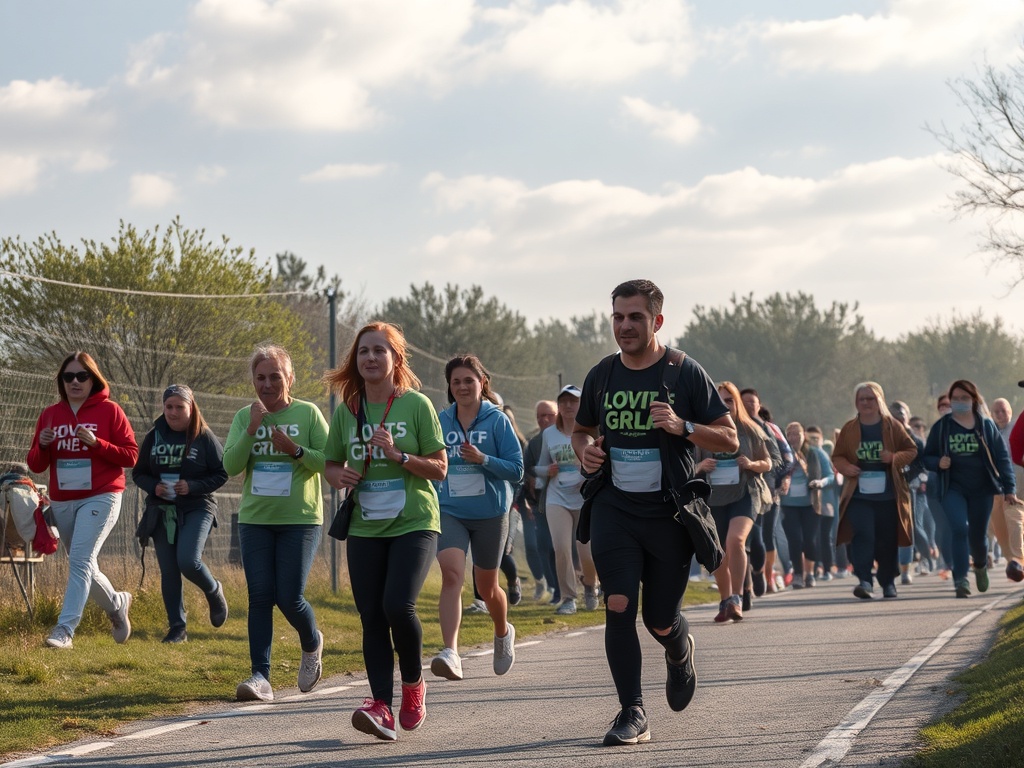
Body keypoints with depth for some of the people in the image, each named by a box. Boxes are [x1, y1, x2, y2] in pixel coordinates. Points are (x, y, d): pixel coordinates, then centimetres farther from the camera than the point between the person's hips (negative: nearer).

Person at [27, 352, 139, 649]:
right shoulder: (50, 414, 8)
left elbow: (131, 455, -5)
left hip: (100, 498, -6)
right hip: (62, 502, 6)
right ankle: (117, 604, 40)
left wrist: (96, 444, -18)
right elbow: (35, 465, 10)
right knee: (84, 566, 14)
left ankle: (65, 628, -23)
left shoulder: (109, 411, -3)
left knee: (81, 560, -20)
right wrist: (41, 446, -12)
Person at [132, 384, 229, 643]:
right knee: (168, 571, 1)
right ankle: (177, 628, 10)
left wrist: (192, 486, -18)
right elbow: (138, 473, 10)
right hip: (162, 512, 4)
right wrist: (153, 487, -11)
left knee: (188, 561, -20)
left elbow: (221, 474, -4)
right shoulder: (154, 437, 5)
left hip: (197, 508, -4)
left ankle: (214, 592, 12)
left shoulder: (204, 437, -5)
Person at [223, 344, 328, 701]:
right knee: (260, 597, -4)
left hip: (300, 519, -2)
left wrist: (296, 450, -21)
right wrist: (252, 430, -13)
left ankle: (311, 644, 25)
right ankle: (260, 677, -5)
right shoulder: (244, 417, 6)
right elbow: (230, 466, -3)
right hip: (255, 520, 3)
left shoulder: (308, 413, -1)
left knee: (290, 598, -7)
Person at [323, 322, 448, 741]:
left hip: (414, 523, -4)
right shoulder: (347, 410, 7)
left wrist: (398, 455, -17)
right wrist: (339, 476, -5)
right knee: (371, 617, -4)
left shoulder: (416, 405, -3)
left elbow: (439, 469, -3)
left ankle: (413, 683, 7)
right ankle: (381, 706, -5)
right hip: (365, 528, 4)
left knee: (397, 605, -19)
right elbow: (332, 464, 18)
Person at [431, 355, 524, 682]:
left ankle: (503, 632, 45)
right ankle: (450, 653, -33)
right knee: (451, 574, -22)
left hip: (489, 513, -1)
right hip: (449, 512, 1)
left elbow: (516, 469, -8)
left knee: (487, 587, 12)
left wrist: (482, 459, -21)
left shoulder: (497, 420, -5)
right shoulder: (440, 422, 4)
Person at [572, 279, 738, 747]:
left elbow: (730, 439, -3)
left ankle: (680, 653, 42)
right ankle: (632, 714, -10)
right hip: (614, 510, 2)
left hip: (669, 514, -2)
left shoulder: (685, 373, -5)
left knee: (660, 621, 5)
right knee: (618, 607, -14)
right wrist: (585, 449, -2)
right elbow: (582, 429, 22)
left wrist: (683, 427, -21)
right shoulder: (602, 375, 5)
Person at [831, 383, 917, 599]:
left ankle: (888, 582, 21)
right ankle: (864, 580, -22)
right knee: (862, 535, -17)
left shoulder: (893, 426, 4)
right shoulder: (849, 429, 7)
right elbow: (837, 456, 14)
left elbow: (912, 450, 8)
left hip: (888, 494, 0)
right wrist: (846, 467, -8)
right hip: (859, 495, 0)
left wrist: (895, 458, -12)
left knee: (887, 540, 6)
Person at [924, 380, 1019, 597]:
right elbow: (927, 457, 10)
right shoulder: (941, 427, 4)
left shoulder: (986, 425, 4)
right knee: (959, 529, -21)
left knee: (977, 535, 7)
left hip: (981, 489, 1)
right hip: (953, 488, -1)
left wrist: (1009, 489, -2)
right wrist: (938, 463, -14)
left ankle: (980, 567, 40)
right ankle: (960, 579, -20)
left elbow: (1001, 457, 4)